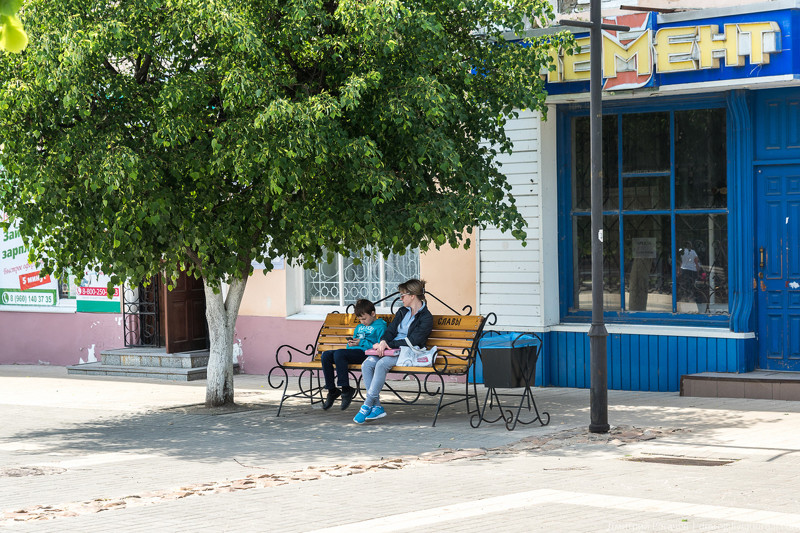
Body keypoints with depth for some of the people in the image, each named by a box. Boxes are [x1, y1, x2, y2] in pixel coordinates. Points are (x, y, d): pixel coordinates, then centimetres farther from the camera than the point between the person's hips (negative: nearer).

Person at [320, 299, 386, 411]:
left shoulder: (380, 326, 3)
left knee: (339, 353, -33)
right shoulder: (359, 327, 30)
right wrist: (351, 343, 9)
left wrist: (361, 343, -10)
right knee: (326, 355, -13)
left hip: (366, 354, -8)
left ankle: (346, 389, -28)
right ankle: (332, 391, -12)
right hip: (353, 351, 8)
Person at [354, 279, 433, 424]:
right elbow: (391, 330, 15)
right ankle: (377, 407, -24)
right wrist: (383, 341, -8)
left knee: (381, 364, -35)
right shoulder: (403, 311, 20)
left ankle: (367, 406, -32)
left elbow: (412, 341, -12)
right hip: (392, 348, 7)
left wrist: (388, 345, -13)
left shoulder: (426, 318, -4)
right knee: (366, 365, -22)